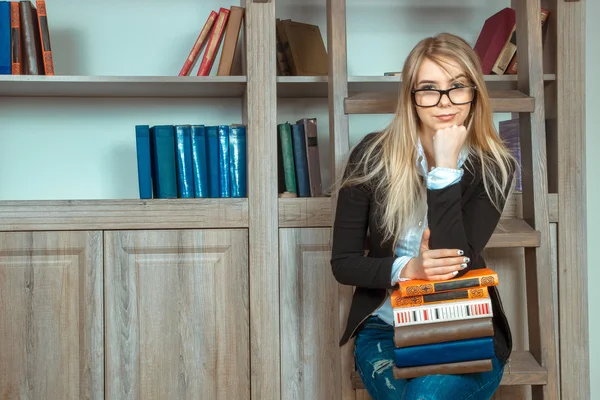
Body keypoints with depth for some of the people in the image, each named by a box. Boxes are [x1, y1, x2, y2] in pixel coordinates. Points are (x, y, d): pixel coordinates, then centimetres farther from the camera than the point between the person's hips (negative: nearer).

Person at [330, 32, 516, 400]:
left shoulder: (494, 167, -7)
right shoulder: (372, 156, -7)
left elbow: (456, 263, -19)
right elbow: (343, 263, -4)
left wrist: (445, 168, -22)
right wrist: (406, 269, -22)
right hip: (385, 328, 1)